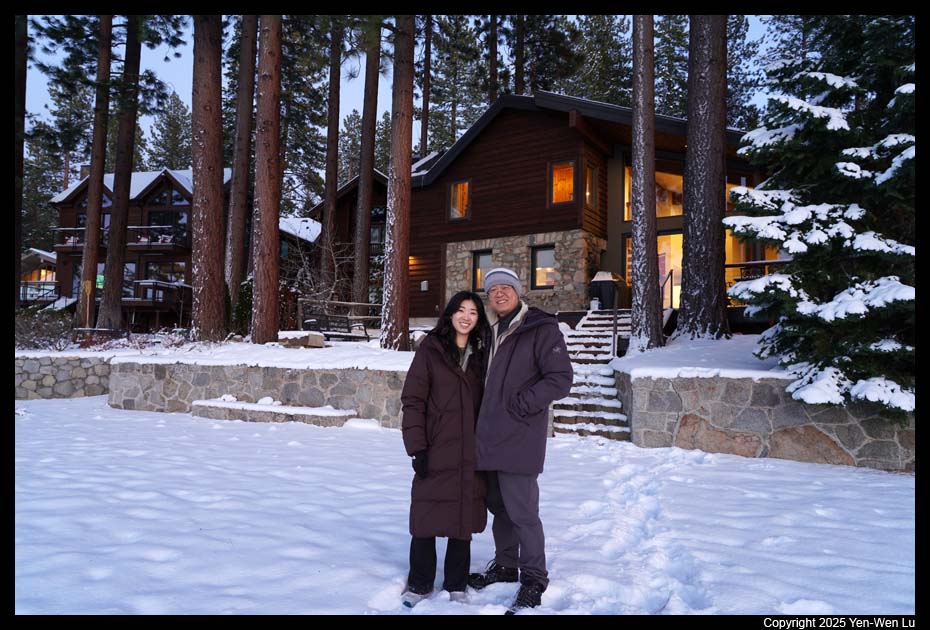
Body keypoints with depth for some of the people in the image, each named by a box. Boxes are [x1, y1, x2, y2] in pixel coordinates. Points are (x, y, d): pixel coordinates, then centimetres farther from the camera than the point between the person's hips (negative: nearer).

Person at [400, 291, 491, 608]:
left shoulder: (481, 353, 9)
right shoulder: (431, 348, -2)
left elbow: (485, 402, 11)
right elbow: (413, 399, -6)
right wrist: (417, 447, -11)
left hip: (470, 455, 3)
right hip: (435, 452, -3)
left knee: (464, 519, 10)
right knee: (426, 518, 4)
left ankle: (456, 585, 26)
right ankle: (420, 583, 23)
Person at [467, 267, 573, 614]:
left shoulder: (541, 329, -8)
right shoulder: (493, 332, 15)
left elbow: (561, 379, -14)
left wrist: (521, 404, -16)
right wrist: (485, 421, 14)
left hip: (518, 439, -7)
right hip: (491, 436, 7)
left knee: (521, 511, -2)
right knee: (498, 506, 17)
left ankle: (534, 578, 14)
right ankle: (505, 565, 34)